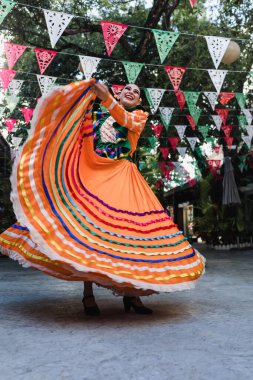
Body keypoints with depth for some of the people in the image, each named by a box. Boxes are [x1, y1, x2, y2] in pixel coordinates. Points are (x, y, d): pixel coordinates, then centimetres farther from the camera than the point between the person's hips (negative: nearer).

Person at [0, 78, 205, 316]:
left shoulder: (140, 115, 17)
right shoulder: (97, 113, 21)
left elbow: (126, 120, -5)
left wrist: (106, 98, -20)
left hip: (122, 177, 0)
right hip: (93, 174, 0)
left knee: (128, 228, -10)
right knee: (87, 226, -9)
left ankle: (131, 292, -1)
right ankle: (88, 294, -3)